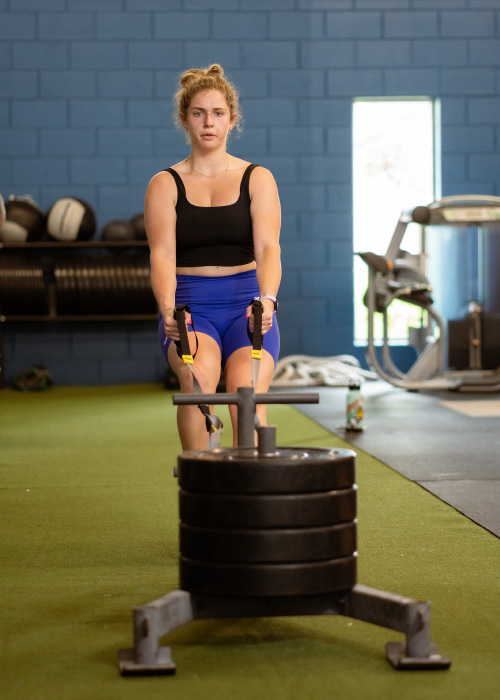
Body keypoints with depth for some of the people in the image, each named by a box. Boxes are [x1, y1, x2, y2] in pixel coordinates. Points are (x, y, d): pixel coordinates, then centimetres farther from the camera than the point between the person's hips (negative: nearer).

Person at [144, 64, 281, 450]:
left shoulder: (257, 179, 8)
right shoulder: (165, 184, 7)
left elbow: (268, 247, -6)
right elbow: (163, 253, -7)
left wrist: (266, 300, -27)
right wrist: (168, 308, -27)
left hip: (245, 304, 1)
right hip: (190, 305, 0)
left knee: (247, 389, -27)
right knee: (199, 376, -32)